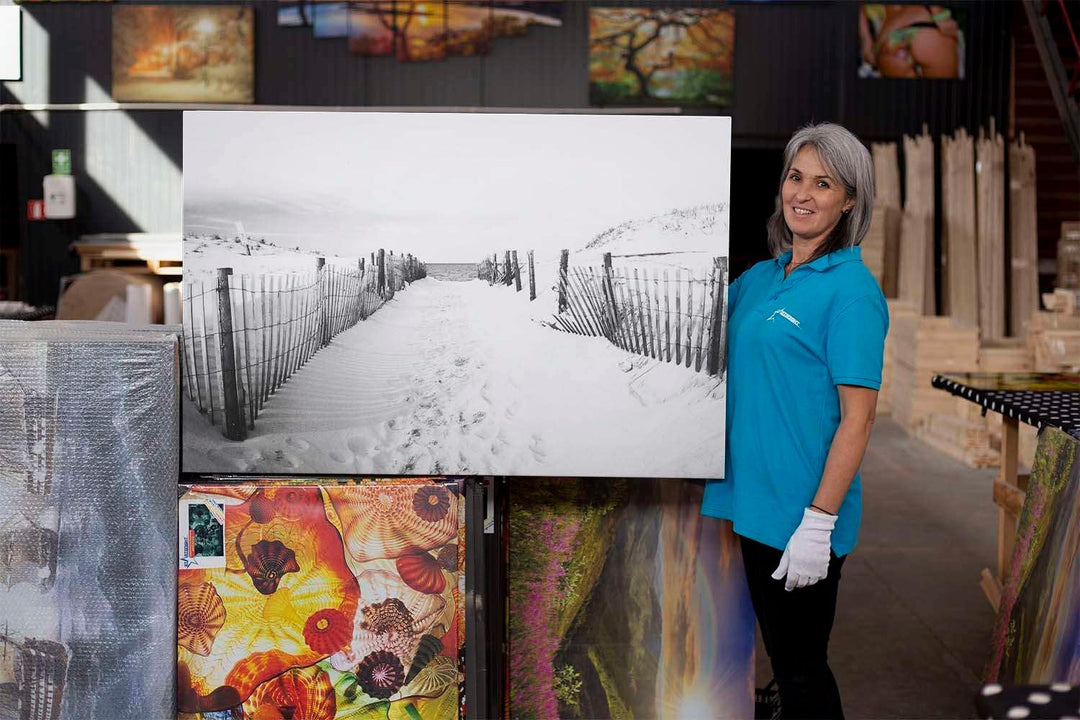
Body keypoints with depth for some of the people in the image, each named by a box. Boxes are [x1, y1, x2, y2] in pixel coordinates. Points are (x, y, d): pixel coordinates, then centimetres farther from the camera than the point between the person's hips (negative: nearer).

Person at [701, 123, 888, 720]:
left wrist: (819, 521, -20)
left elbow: (857, 418, -16)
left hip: (802, 512, -7)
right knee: (781, 656, 20)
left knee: (802, 669, 6)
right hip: (754, 499, 7)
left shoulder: (852, 289, -13)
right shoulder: (762, 276, 9)